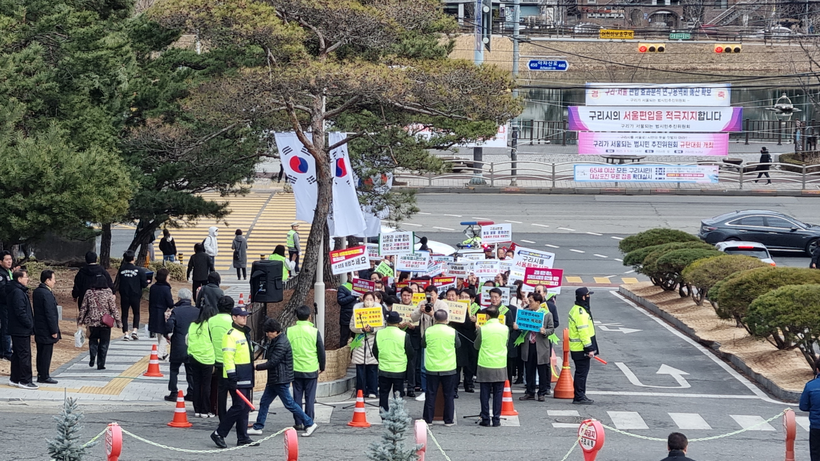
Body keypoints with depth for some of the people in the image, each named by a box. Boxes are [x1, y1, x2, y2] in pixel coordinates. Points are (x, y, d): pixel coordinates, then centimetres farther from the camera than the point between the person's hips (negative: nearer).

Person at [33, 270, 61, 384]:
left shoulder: (36, 292, 9)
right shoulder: (47, 294, -21)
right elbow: (50, 314, -21)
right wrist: (54, 330, -16)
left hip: (39, 329, 9)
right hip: (46, 330, -9)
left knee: (41, 353, 15)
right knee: (46, 353, -2)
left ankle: (41, 375, 21)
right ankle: (44, 377, 2)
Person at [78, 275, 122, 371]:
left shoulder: (89, 293, -2)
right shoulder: (108, 294, -8)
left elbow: (83, 308, 2)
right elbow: (114, 309, -6)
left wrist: (80, 321, 11)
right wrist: (118, 321, 1)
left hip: (92, 322, 1)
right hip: (105, 323, -1)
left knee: (93, 341, 19)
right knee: (104, 344, 7)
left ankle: (92, 358, 0)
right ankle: (101, 364, 6)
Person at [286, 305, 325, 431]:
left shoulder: (290, 331, -2)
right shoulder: (314, 332, -7)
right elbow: (321, 351, -1)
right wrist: (322, 367, 13)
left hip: (295, 370, 2)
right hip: (311, 370, -2)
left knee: (297, 397, 8)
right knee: (310, 398, 4)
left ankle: (298, 423, 8)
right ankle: (309, 423, 4)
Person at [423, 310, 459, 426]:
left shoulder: (428, 331, -7)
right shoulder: (452, 332, -9)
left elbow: (423, 344, 9)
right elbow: (458, 345, 6)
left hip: (432, 368, 1)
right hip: (448, 368, -1)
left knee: (431, 394, 9)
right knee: (448, 395, 8)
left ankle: (428, 419, 12)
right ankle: (449, 420, 9)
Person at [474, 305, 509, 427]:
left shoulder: (482, 330, -10)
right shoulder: (505, 329, -3)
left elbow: (476, 346, 4)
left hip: (485, 366, -2)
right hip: (500, 367, 2)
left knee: (485, 394, 6)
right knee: (498, 394, 7)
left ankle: (485, 419, 6)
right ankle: (496, 419, 7)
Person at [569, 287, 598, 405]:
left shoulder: (575, 310, 15)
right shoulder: (581, 313, -20)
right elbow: (584, 332, -23)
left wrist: (590, 348, 24)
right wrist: (589, 348, -21)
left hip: (576, 347, 11)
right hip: (581, 349, -11)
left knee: (581, 372, 16)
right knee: (582, 372, -5)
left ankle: (580, 396, 22)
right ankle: (579, 397, -2)